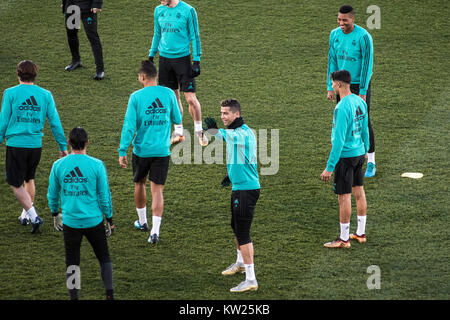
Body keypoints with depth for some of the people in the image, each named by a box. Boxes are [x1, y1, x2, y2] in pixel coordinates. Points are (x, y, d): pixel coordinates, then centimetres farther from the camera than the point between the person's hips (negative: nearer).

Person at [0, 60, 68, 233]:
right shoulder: (45, 95, 2)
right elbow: (55, 123, 4)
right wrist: (63, 146, 12)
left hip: (16, 144, -4)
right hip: (36, 145, 4)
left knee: (16, 184, 4)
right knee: (29, 179, 23)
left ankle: (33, 216, -8)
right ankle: (25, 215, 31)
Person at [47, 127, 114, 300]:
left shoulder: (58, 166, -4)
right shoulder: (96, 165, -10)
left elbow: (52, 195, 7)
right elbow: (104, 196, -4)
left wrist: (55, 214, 25)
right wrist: (110, 219, 9)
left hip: (70, 221, 1)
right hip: (94, 221, -1)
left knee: (72, 264, 11)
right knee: (104, 259, 14)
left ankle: (74, 298, 11)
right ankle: (109, 294, 7)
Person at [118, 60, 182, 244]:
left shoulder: (136, 97, -10)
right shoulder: (168, 94, -4)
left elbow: (129, 126, -11)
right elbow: (177, 120, 7)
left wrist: (122, 151, -7)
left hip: (141, 150, -1)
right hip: (162, 151, 1)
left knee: (139, 184, 22)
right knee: (157, 189, 1)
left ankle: (142, 221, 36)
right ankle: (155, 230, -11)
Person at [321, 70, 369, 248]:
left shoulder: (342, 108, -22)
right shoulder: (360, 102, 4)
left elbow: (339, 140, -23)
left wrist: (329, 167, -19)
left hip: (345, 155, -9)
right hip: (359, 153, 9)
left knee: (344, 197, 1)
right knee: (359, 192, 16)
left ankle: (344, 239, 9)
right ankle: (361, 233, 26)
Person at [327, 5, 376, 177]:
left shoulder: (363, 37, -18)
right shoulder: (334, 35, 0)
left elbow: (367, 65, -16)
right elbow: (332, 62, 7)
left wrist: (362, 93, -17)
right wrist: (330, 88, 5)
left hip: (360, 85, -5)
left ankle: (371, 163, 10)